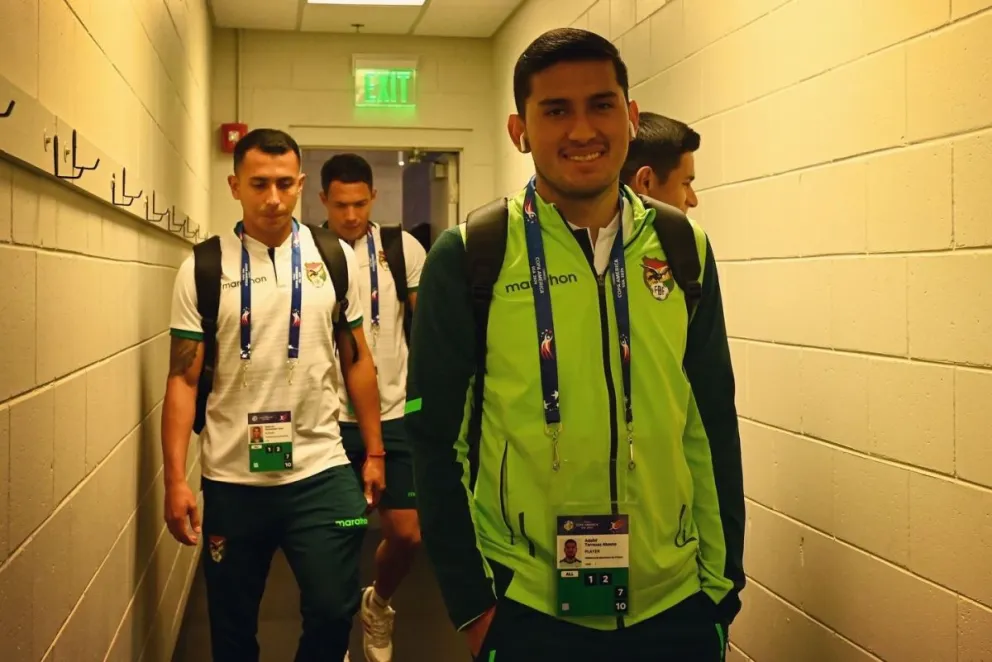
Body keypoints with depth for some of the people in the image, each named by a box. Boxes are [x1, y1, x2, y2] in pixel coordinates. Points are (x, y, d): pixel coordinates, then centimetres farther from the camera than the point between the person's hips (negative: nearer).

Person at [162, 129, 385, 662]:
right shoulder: (202, 268, -3)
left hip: (321, 472, 1)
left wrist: (374, 452, 8)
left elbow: (355, 360, 9)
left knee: (333, 611, 1)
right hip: (231, 479, 0)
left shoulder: (336, 258, 2)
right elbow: (183, 379, -3)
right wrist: (175, 479, -10)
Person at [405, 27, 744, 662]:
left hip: (676, 607, 3)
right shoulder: (467, 257, -7)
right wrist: (472, 602, -5)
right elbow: (435, 436, -5)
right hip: (529, 611, -3)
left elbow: (714, 424, 5)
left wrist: (723, 583, 5)